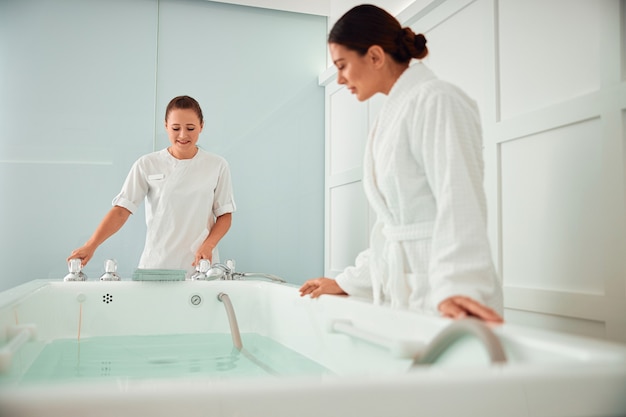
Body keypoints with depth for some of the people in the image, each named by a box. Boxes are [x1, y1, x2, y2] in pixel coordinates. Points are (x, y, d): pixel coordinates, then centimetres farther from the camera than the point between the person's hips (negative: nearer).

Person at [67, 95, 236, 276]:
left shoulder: (217, 166, 1)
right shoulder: (147, 165, -1)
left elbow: (224, 215, 4)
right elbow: (121, 210, -5)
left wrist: (207, 246, -13)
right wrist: (90, 246, -17)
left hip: (199, 265, 0)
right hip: (156, 265, 0)